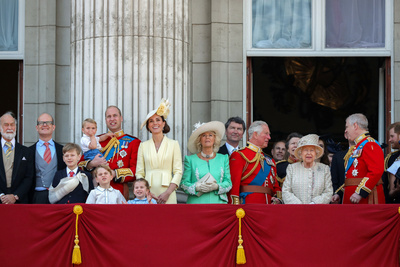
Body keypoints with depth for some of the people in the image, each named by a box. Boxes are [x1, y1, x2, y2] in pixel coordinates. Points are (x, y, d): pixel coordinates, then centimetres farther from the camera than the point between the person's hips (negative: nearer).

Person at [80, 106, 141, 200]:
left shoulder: (133, 142, 7)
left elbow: (136, 170, -2)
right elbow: (80, 163, 14)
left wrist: (115, 174, -14)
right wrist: (91, 164, -7)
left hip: (119, 192, -2)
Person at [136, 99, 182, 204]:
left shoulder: (173, 144, 8)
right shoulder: (143, 146, 12)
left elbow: (178, 172, 3)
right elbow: (139, 173, 8)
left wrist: (168, 193, -9)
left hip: (167, 196, -1)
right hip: (148, 194, 1)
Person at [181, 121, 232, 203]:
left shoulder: (223, 159, 13)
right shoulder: (190, 160, 8)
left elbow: (228, 183, 8)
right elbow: (184, 183, 4)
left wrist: (217, 186, -11)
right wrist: (197, 187, -14)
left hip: (218, 203, 1)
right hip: (196, 203, -1)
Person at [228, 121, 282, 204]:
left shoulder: (269, 160, 22)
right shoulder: (239, 156, 0)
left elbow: (276, 186, 22)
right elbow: (233, 184, -9)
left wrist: (278, 199, 1)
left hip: (268, 207, 6)